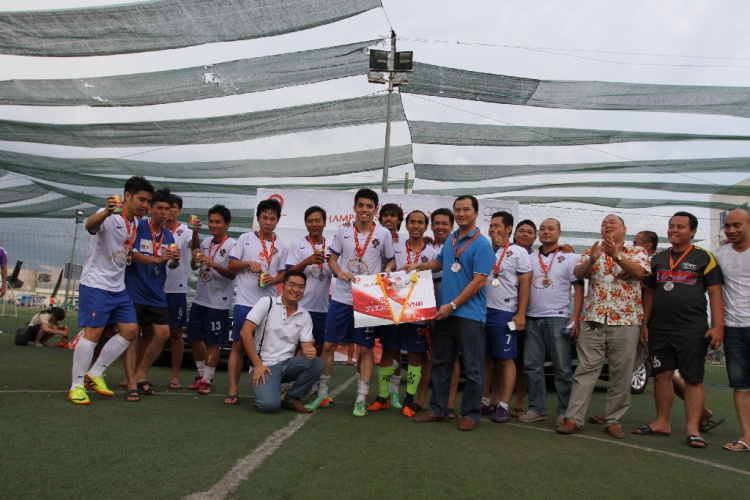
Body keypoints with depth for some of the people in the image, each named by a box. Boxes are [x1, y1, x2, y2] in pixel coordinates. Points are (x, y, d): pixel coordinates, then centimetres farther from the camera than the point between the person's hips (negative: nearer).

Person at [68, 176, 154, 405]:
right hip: (95, 284, -8)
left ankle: (95, 374, 16)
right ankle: (76, 385, 5)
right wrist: (105, 213, -61)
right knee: (93, 332, -10)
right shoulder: (110, 217, -16)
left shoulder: (135, 223, 10)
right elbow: (90, 225, -39)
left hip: (118, 287, 8)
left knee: (131, 330, 4)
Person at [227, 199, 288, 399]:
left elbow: (283, 274, 12)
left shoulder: (281, 246, 9)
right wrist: (249, 263, -13)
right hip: (245, 301, -2)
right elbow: (230, 265, 4)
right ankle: (233, 389, 4)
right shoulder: (245, 239, 4)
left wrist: (273, 279, -9)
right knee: (238, 345, -1)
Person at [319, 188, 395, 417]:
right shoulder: (343, 231, 5)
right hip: (341, 298, 2)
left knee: (366, 349, 3)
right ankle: (322, 392, 21)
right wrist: (340, 273, -9)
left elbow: (390, 261, 9)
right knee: (328, 345, 4)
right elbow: (332, 258, 11)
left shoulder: (383, 233, 0)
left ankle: (361, 398, 14)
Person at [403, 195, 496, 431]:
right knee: (440, 363, 13)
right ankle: (438, 410, 23)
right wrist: (418, 266, 11)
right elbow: (439, 262, 30)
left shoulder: (482, 244, -10)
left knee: (473, 368, 3)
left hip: (469, 314, -7)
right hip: (444, 312, 7)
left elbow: (478, 281, -16)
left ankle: (470, 414, 15)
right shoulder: (450, 240, 12)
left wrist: (452, 305, -17)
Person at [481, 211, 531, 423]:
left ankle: (503, 405, 6)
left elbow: (525, 284, -3)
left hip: (504, 312, -4)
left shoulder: (519, 253, 1)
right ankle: (486, 400, 18)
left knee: (505, 359, 0)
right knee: (485, 358, 9)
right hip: (481, 310, 4)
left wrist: (521, 314, -8)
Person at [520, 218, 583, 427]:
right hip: (532, 319, 4)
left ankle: (565, 412, 9)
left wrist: (575, 318, -9)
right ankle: (537, 409, 15)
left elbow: (579, 289, -1)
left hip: (558, 319, -4)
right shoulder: (530, 258, 14)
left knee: (562, 368, 0)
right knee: (532, 366, 5)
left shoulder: (570, 258, 4)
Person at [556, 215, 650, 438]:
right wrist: (592, 260, -22)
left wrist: (616, 255, -26)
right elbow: (579, 273, -2)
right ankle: (573, 418, -2)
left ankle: (614, 421, 13)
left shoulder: (638, 251, 8)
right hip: (594, 321, 1)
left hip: (625, 321, -1)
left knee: (621, 374, 3)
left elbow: (639, 271, -13)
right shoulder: (592, 251, 13)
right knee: (585, 371, -2)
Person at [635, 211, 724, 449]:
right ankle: (662, 422, 19)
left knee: (693, 378, -1)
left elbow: (715, 294, -2)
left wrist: (718, 326, -10)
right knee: (661, 375, 8)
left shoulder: (703, 258, 2)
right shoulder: (658, 259, 13)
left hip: (692, 329, -4)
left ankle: (693, 429, 5)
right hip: (659, 329, 4)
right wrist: (644, 323, 10)